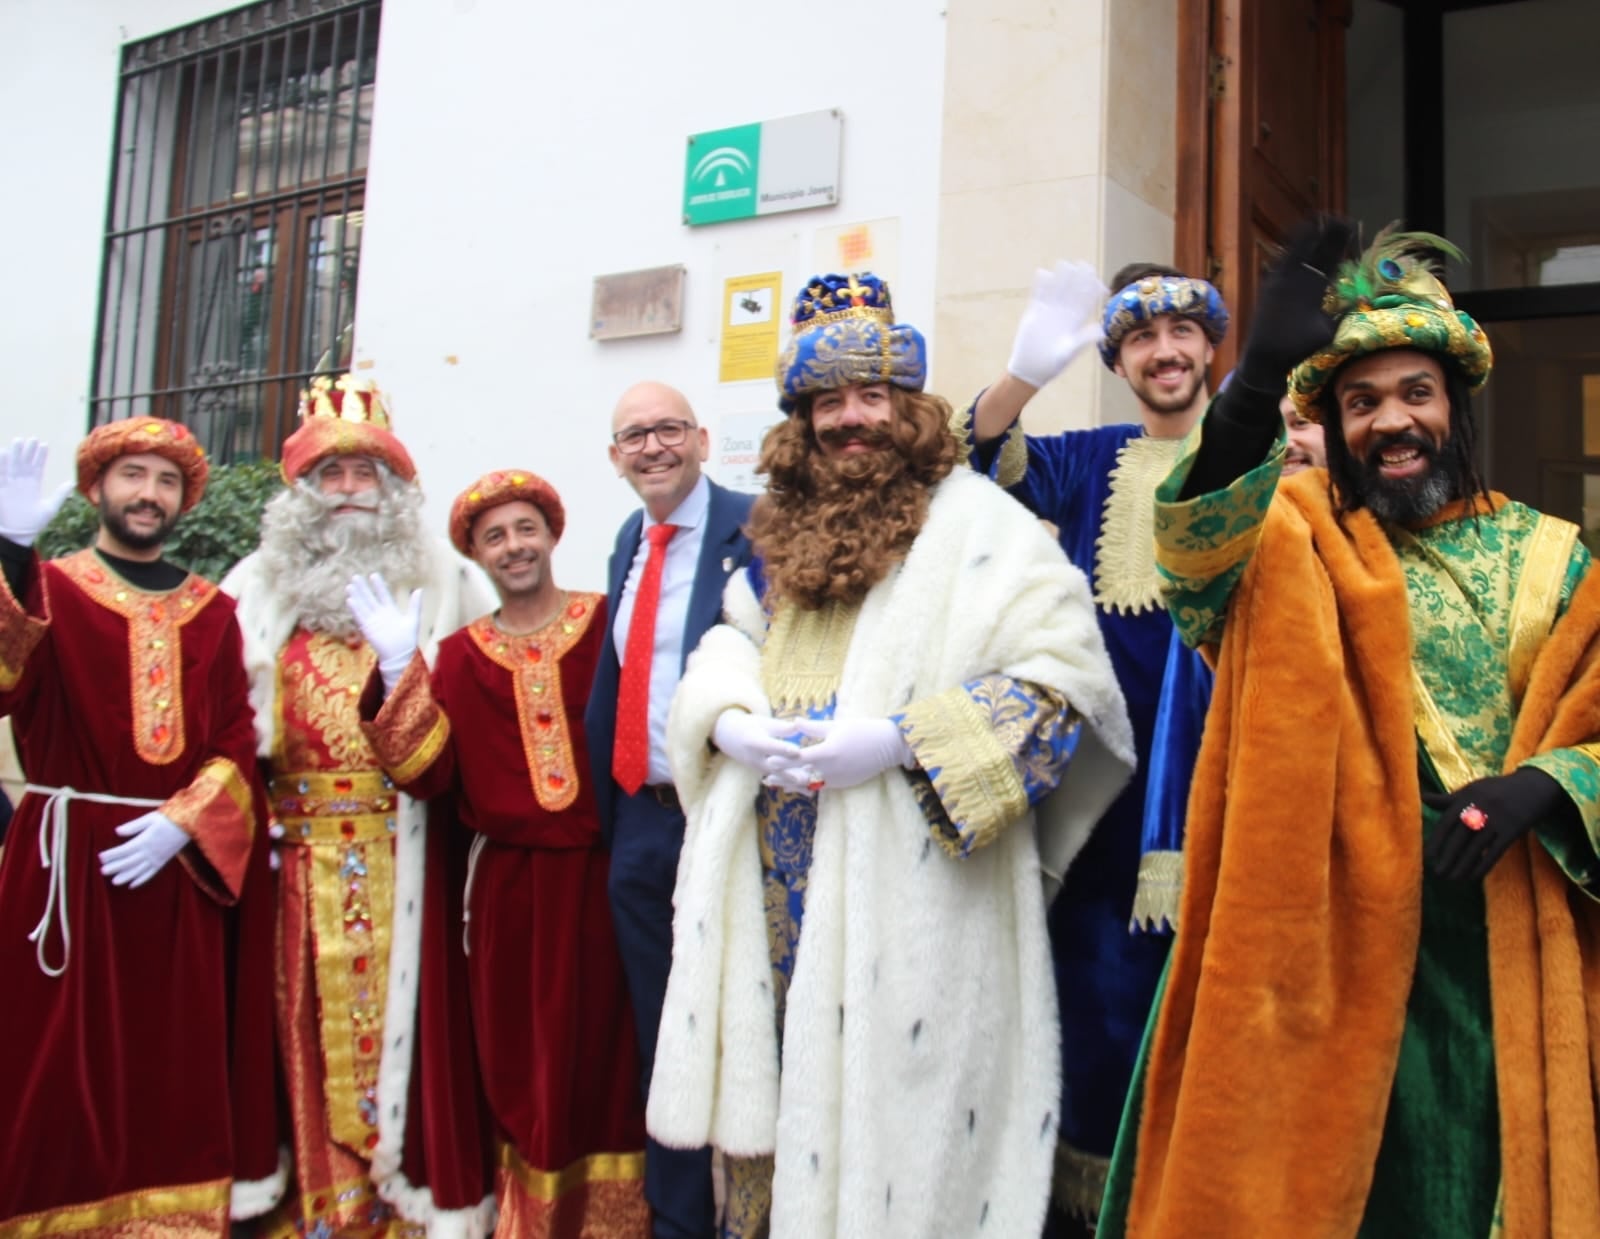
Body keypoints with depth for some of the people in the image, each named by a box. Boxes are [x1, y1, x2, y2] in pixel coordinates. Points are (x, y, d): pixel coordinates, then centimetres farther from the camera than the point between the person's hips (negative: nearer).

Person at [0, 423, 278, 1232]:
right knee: (66, 1064, 2)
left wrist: (181, 823, -10)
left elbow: (237, 741, 5)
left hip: (186, 863, 3)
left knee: (179, 1060, 9)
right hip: (71, 863, -2)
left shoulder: (211, 611, 10)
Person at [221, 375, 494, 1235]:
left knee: (397, 1006, 2)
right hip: (298, 847, 2)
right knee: (310, 1019, 8)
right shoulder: (257, 587, 11)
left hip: (406, 849, -2)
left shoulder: (446, 584, 6)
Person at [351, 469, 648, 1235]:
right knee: (519, 1064, 12)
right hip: (506, 890, 2)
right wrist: (400, 671, -12)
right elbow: (427, 776, -5)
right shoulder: (459, 655, 6)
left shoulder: (611, 623, -1)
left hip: (603, 880, -2)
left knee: (605, 1057, 7)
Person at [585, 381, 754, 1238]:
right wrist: (613, 807, 11)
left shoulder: (755, 529, -11)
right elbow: (616, 675, 15)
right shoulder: (629, 540, 13)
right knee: (660, 1037, 18)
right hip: (641, 822, 7)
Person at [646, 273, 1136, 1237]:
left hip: (904, 893, -5)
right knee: (775, 1090, 13)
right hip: (772, 884, 5)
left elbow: (1062, 678, -13)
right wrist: (731, 724, -2)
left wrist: (901, 740, -21)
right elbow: (725, 646, 21)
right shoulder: (783, 535, 13)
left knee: (887, 1112, 4)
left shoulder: (978, 526, -6)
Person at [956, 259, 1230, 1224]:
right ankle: (1093, 1190, 27)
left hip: (1215, 766, -2)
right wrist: (1029, 370, -27)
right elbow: (991, 465, -8)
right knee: (1102, 999, 9)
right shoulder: (1089, 460, 11)